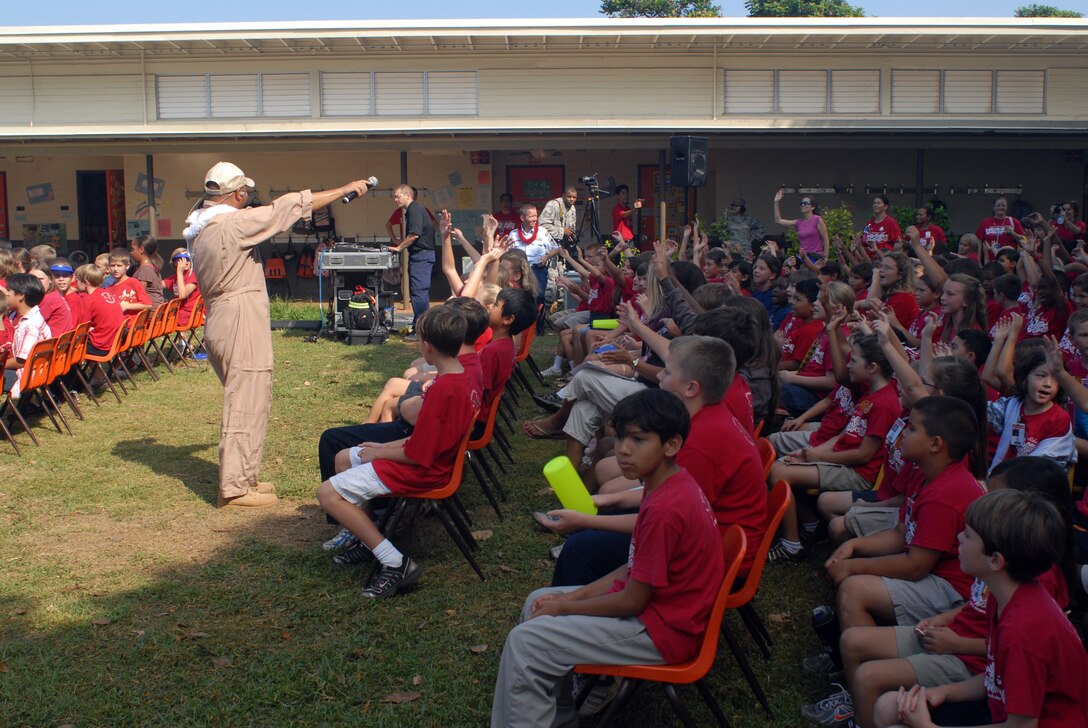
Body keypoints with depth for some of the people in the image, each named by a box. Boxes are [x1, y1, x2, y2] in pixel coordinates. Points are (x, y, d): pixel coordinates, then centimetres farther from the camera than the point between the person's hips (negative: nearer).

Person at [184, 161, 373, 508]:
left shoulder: (201, 227, 12)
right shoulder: (233, 224, -16)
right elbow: (291, 205, -13)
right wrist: (345, 189, -6)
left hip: (219, 320, 10)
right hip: (240, 322, -10)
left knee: (246, 400, 17)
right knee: (245, 404, -5)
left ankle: (242, 478, 24)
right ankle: (234, 489, -2)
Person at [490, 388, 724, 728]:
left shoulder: (664, 508, -28)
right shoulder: (673, 484, 2)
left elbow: (632, 601, -22)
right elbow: (636, 567, 9)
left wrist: (563, 607, -8)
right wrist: (574, 596, 3)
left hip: (662, 629, -10)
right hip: (657, 601, 10)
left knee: (525, 642, -14)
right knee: (537, 601, 15)